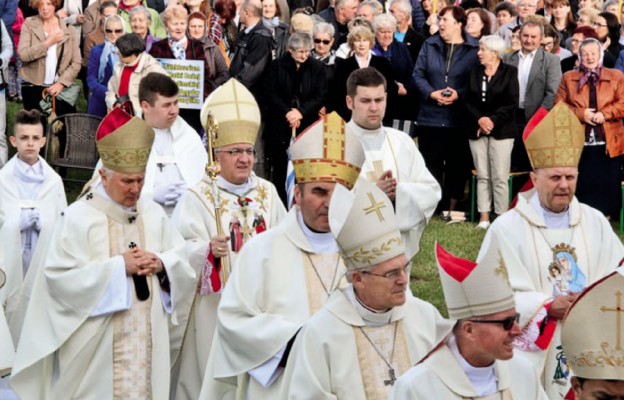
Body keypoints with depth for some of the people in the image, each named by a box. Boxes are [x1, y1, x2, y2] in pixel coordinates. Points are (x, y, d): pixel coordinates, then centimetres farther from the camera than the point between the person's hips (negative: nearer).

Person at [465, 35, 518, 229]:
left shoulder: (509, 72, -1)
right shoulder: (475, 73, 12)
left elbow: (512, 104, -7)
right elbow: (469, 101, 7)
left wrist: (492, 120, -14)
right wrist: (479, 119, -9)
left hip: (501, 131, -4)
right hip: (478, 130, 4)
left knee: (500, 177, -7)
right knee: (482, 176, 4)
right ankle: (484, 217, 7)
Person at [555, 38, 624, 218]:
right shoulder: (568, 78, 11)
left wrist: (604, 114, -14)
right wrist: (580, 113, -10)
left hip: (608, 143, 0)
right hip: (579, 144, 0)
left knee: (607, 187, 1)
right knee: (582, 187, 2)